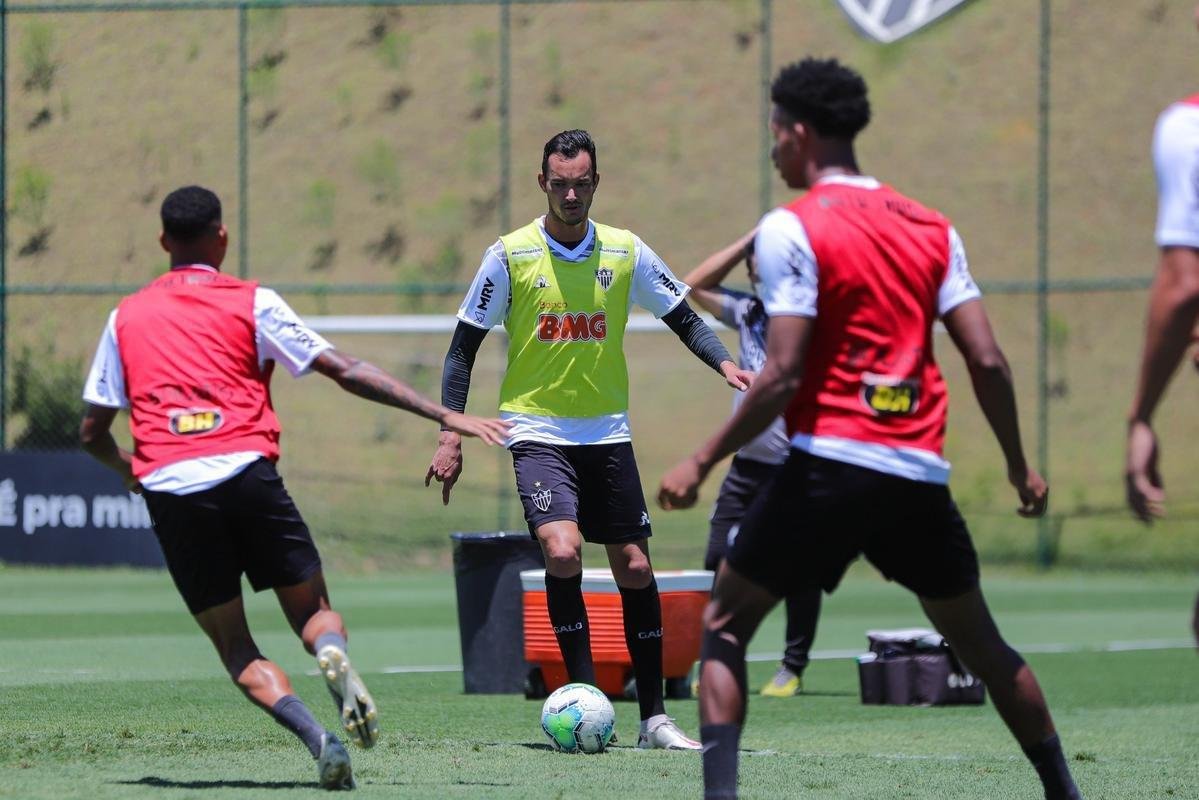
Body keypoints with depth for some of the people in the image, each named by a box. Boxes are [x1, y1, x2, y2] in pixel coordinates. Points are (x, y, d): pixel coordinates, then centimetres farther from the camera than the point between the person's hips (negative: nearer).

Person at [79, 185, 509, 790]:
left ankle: (315, 738, -17)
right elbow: (347, 372, 4)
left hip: (169, 491, 1)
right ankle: (334, 654, -25)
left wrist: (130, 469, 41)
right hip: (246, 472, -1)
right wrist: (442, 415, 5)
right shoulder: (251, 303, 9)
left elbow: (92, 433, 19)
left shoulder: (126, 317, 16)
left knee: (234, 645, 8)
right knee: (312, 608, 13)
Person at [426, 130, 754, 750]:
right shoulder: (510, 256, -5)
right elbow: (464, 347, 0)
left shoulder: (626, 253, 2)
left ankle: (653, 717, 11)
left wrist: (725, 364, -10)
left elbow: (684, 319, 10)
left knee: (635, 568, 2)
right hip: (538, 433, -3)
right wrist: (450, 437, -5)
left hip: (608, 435, 3)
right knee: (562, 550, -23)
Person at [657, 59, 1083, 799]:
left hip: (830, 463, -5)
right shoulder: (931, 229, 11)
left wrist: (703, 462, -5)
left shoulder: (792, 229, -5)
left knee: (724, 628, 6)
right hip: (922, 473, 5)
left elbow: (783, 376, -12)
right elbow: (987, 360, 5)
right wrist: (1020, 465, 17)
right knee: (980, 642, 20)